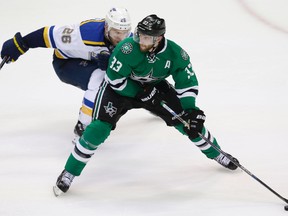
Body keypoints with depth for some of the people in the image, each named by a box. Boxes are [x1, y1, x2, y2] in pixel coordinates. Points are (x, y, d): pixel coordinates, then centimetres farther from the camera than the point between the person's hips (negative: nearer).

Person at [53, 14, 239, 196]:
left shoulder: (176, 54, -23)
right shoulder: (128, 48, -35)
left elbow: (187, 84, -12)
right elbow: (115, 79, -26)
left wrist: (191, 112, -22)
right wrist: (142, 94, -24)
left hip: (153, 86, 4)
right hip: (120, 87, -4)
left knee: (190, 122, 0)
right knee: (99, 128, -22)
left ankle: (216, 154, 27)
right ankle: (69, 174, -11)